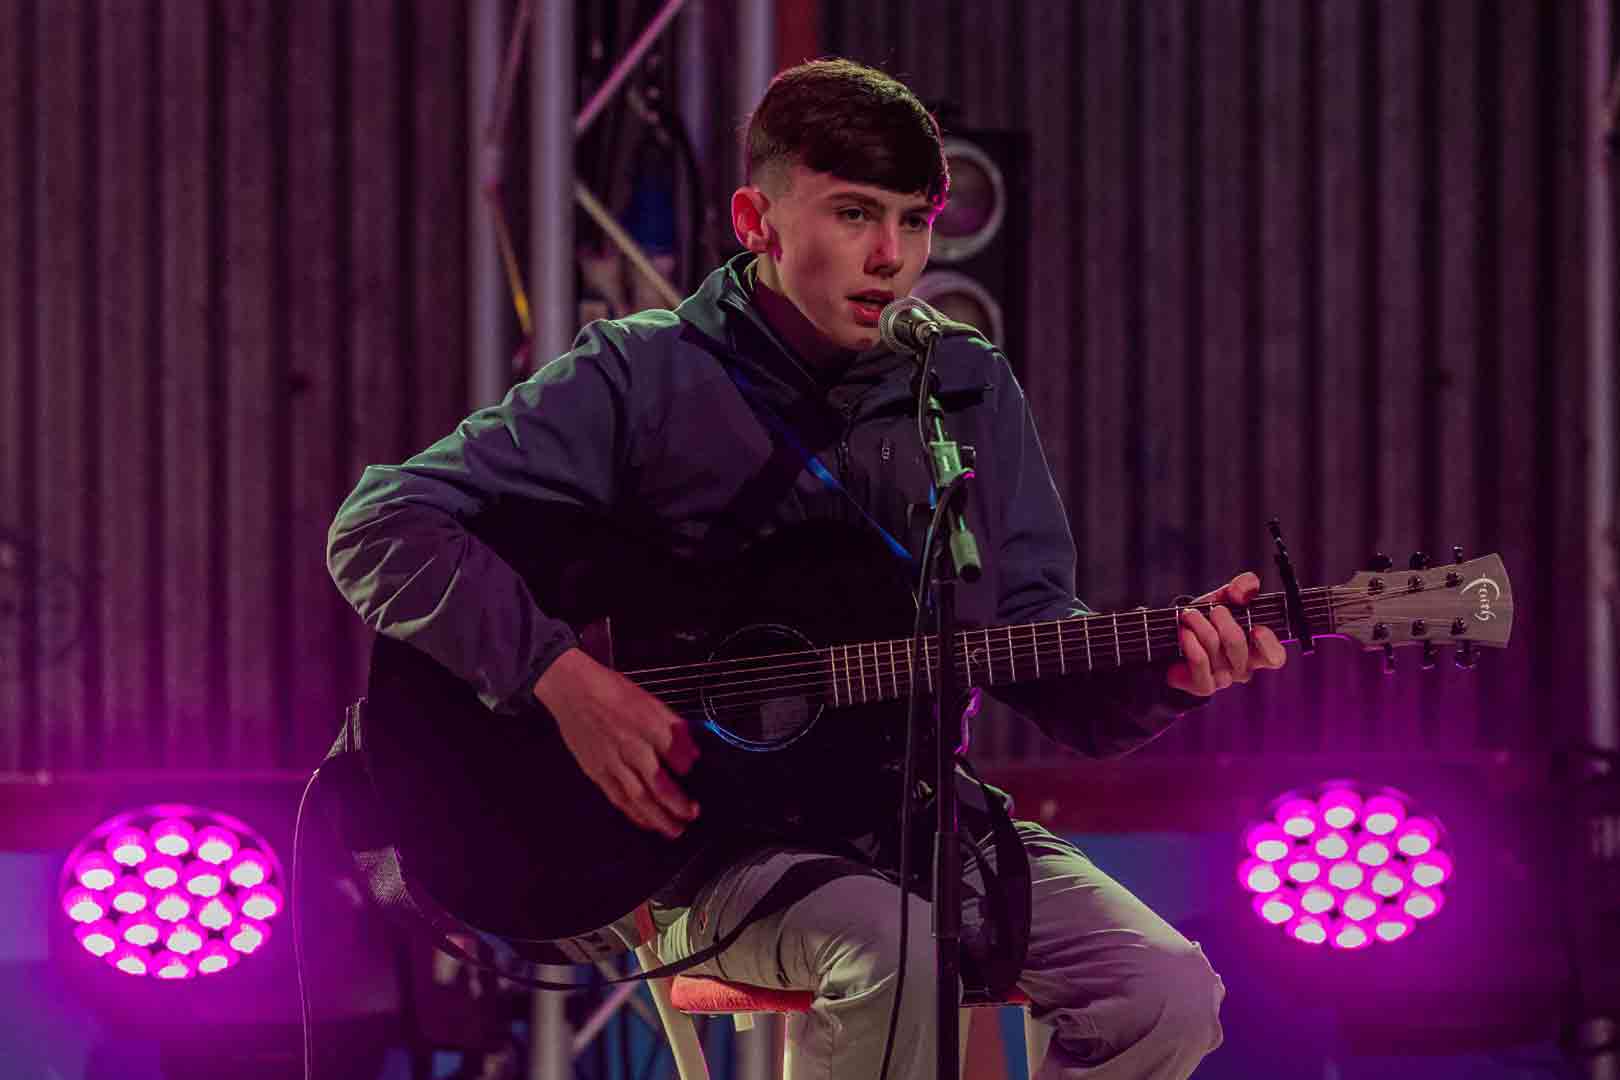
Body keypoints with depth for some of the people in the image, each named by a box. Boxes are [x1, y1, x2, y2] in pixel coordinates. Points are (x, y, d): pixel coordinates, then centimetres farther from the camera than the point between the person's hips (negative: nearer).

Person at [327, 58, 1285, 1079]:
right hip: (716, 835, -5)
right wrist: (563, 676, -20)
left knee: (1165, 994, -17)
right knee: (888, 954, -36)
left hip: (918, 815, 5)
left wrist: (1165, 671, -8)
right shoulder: (644, 376, -5)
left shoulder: (972, 390, 10)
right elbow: (380, 526, -9)